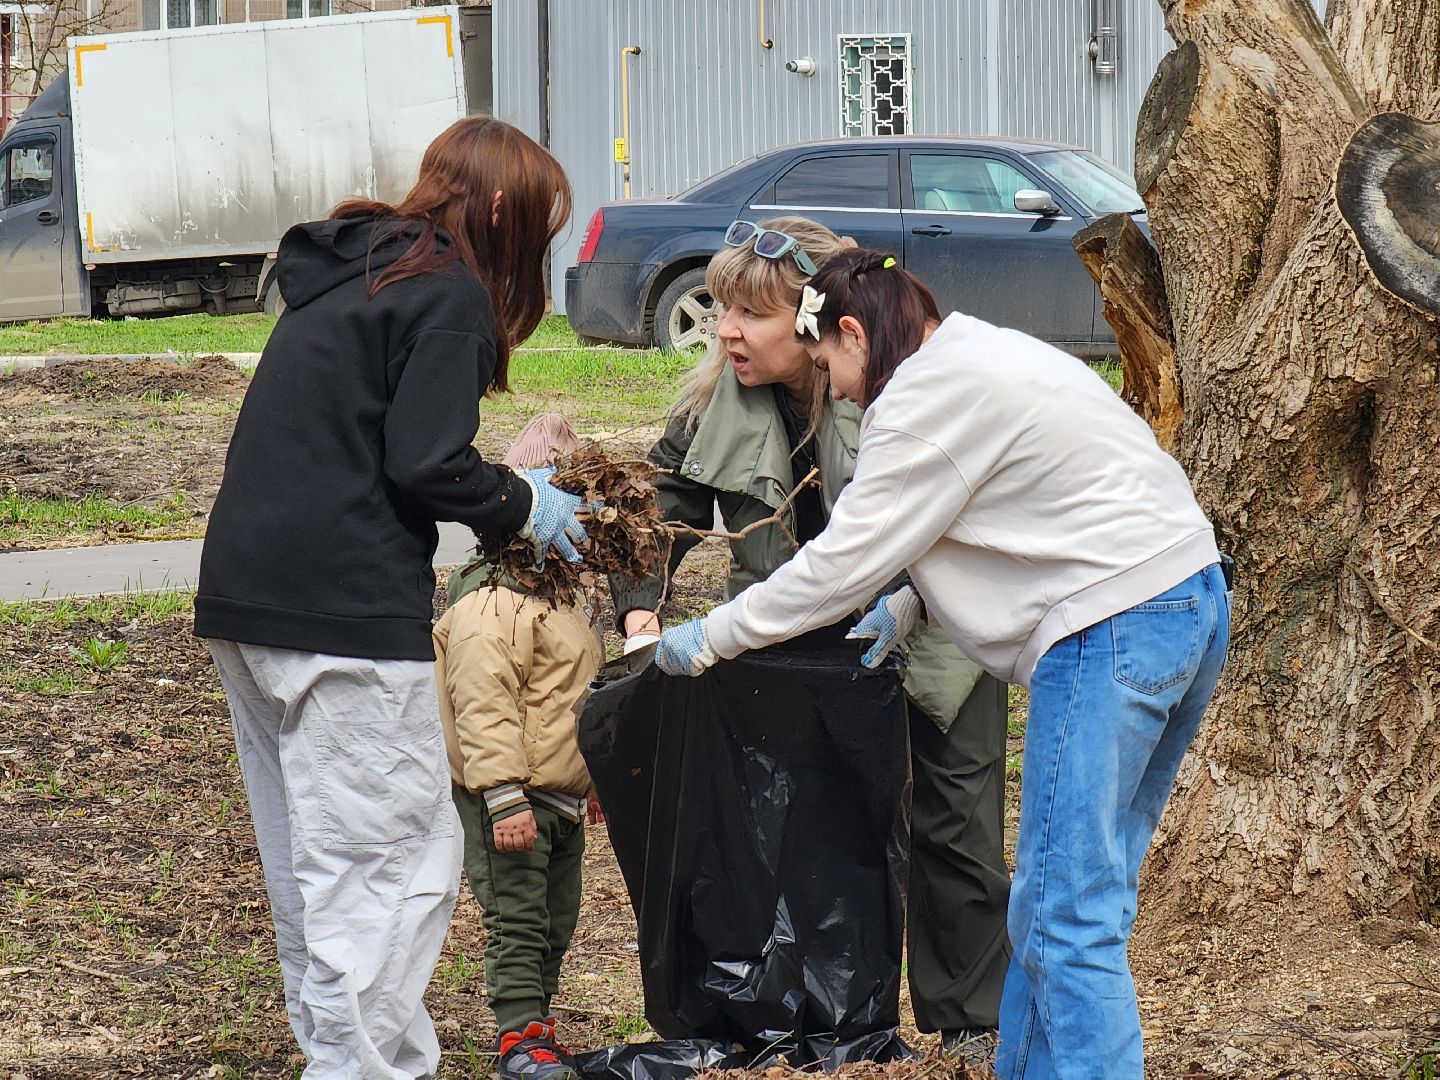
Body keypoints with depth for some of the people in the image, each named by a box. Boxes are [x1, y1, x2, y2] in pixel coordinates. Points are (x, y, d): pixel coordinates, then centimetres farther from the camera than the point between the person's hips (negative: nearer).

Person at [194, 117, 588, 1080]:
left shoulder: (343, 276, 19)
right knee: (397, 866, -6)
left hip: (247, 600, 10)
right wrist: (520, 505, 1)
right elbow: (426, 467, -16)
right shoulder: (449, 296, -8)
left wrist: (504, 490, 17)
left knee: (310, 864, 15)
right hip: (345, 612, -9)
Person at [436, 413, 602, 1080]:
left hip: (560, 799, 10)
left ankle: (534, 1015, 25)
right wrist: (505, 798, -27)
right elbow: (482, 707, -24)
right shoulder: (490, 607, -19)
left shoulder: (562, 598, 15)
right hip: (509, 800, -10)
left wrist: (591, 780, 30)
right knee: (516, 916, -6)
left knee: (556, 919, 15)